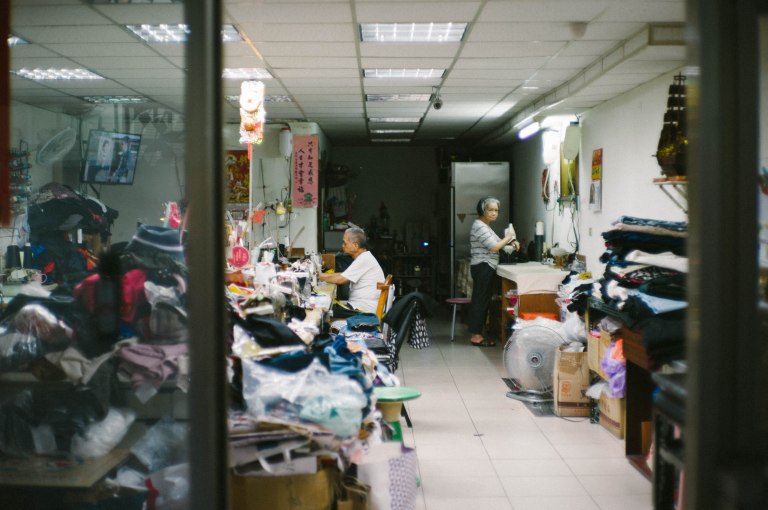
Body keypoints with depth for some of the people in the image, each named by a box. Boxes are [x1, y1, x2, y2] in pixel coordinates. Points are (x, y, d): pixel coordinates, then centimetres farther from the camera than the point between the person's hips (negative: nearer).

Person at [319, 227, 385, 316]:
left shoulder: (364, 259, -16)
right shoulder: (363, 258, 15)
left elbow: (340, 279, -16)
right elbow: (344, 275, 21)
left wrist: (321, 277, -2)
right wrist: (322, 274, 15)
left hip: (364, 310, -10)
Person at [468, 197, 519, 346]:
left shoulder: (485, 226, 18)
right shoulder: (479, 226, -15)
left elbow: (493, 244, 23)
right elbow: (494, 247, -21)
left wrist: (510, 242, 7)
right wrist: (508, 237, -6)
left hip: (486, 268, 11)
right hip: (483, 267, -11)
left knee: (482, 300, 11)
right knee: (480, 300, -9)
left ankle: (477, 333, 15)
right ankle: (476, 336, -7)